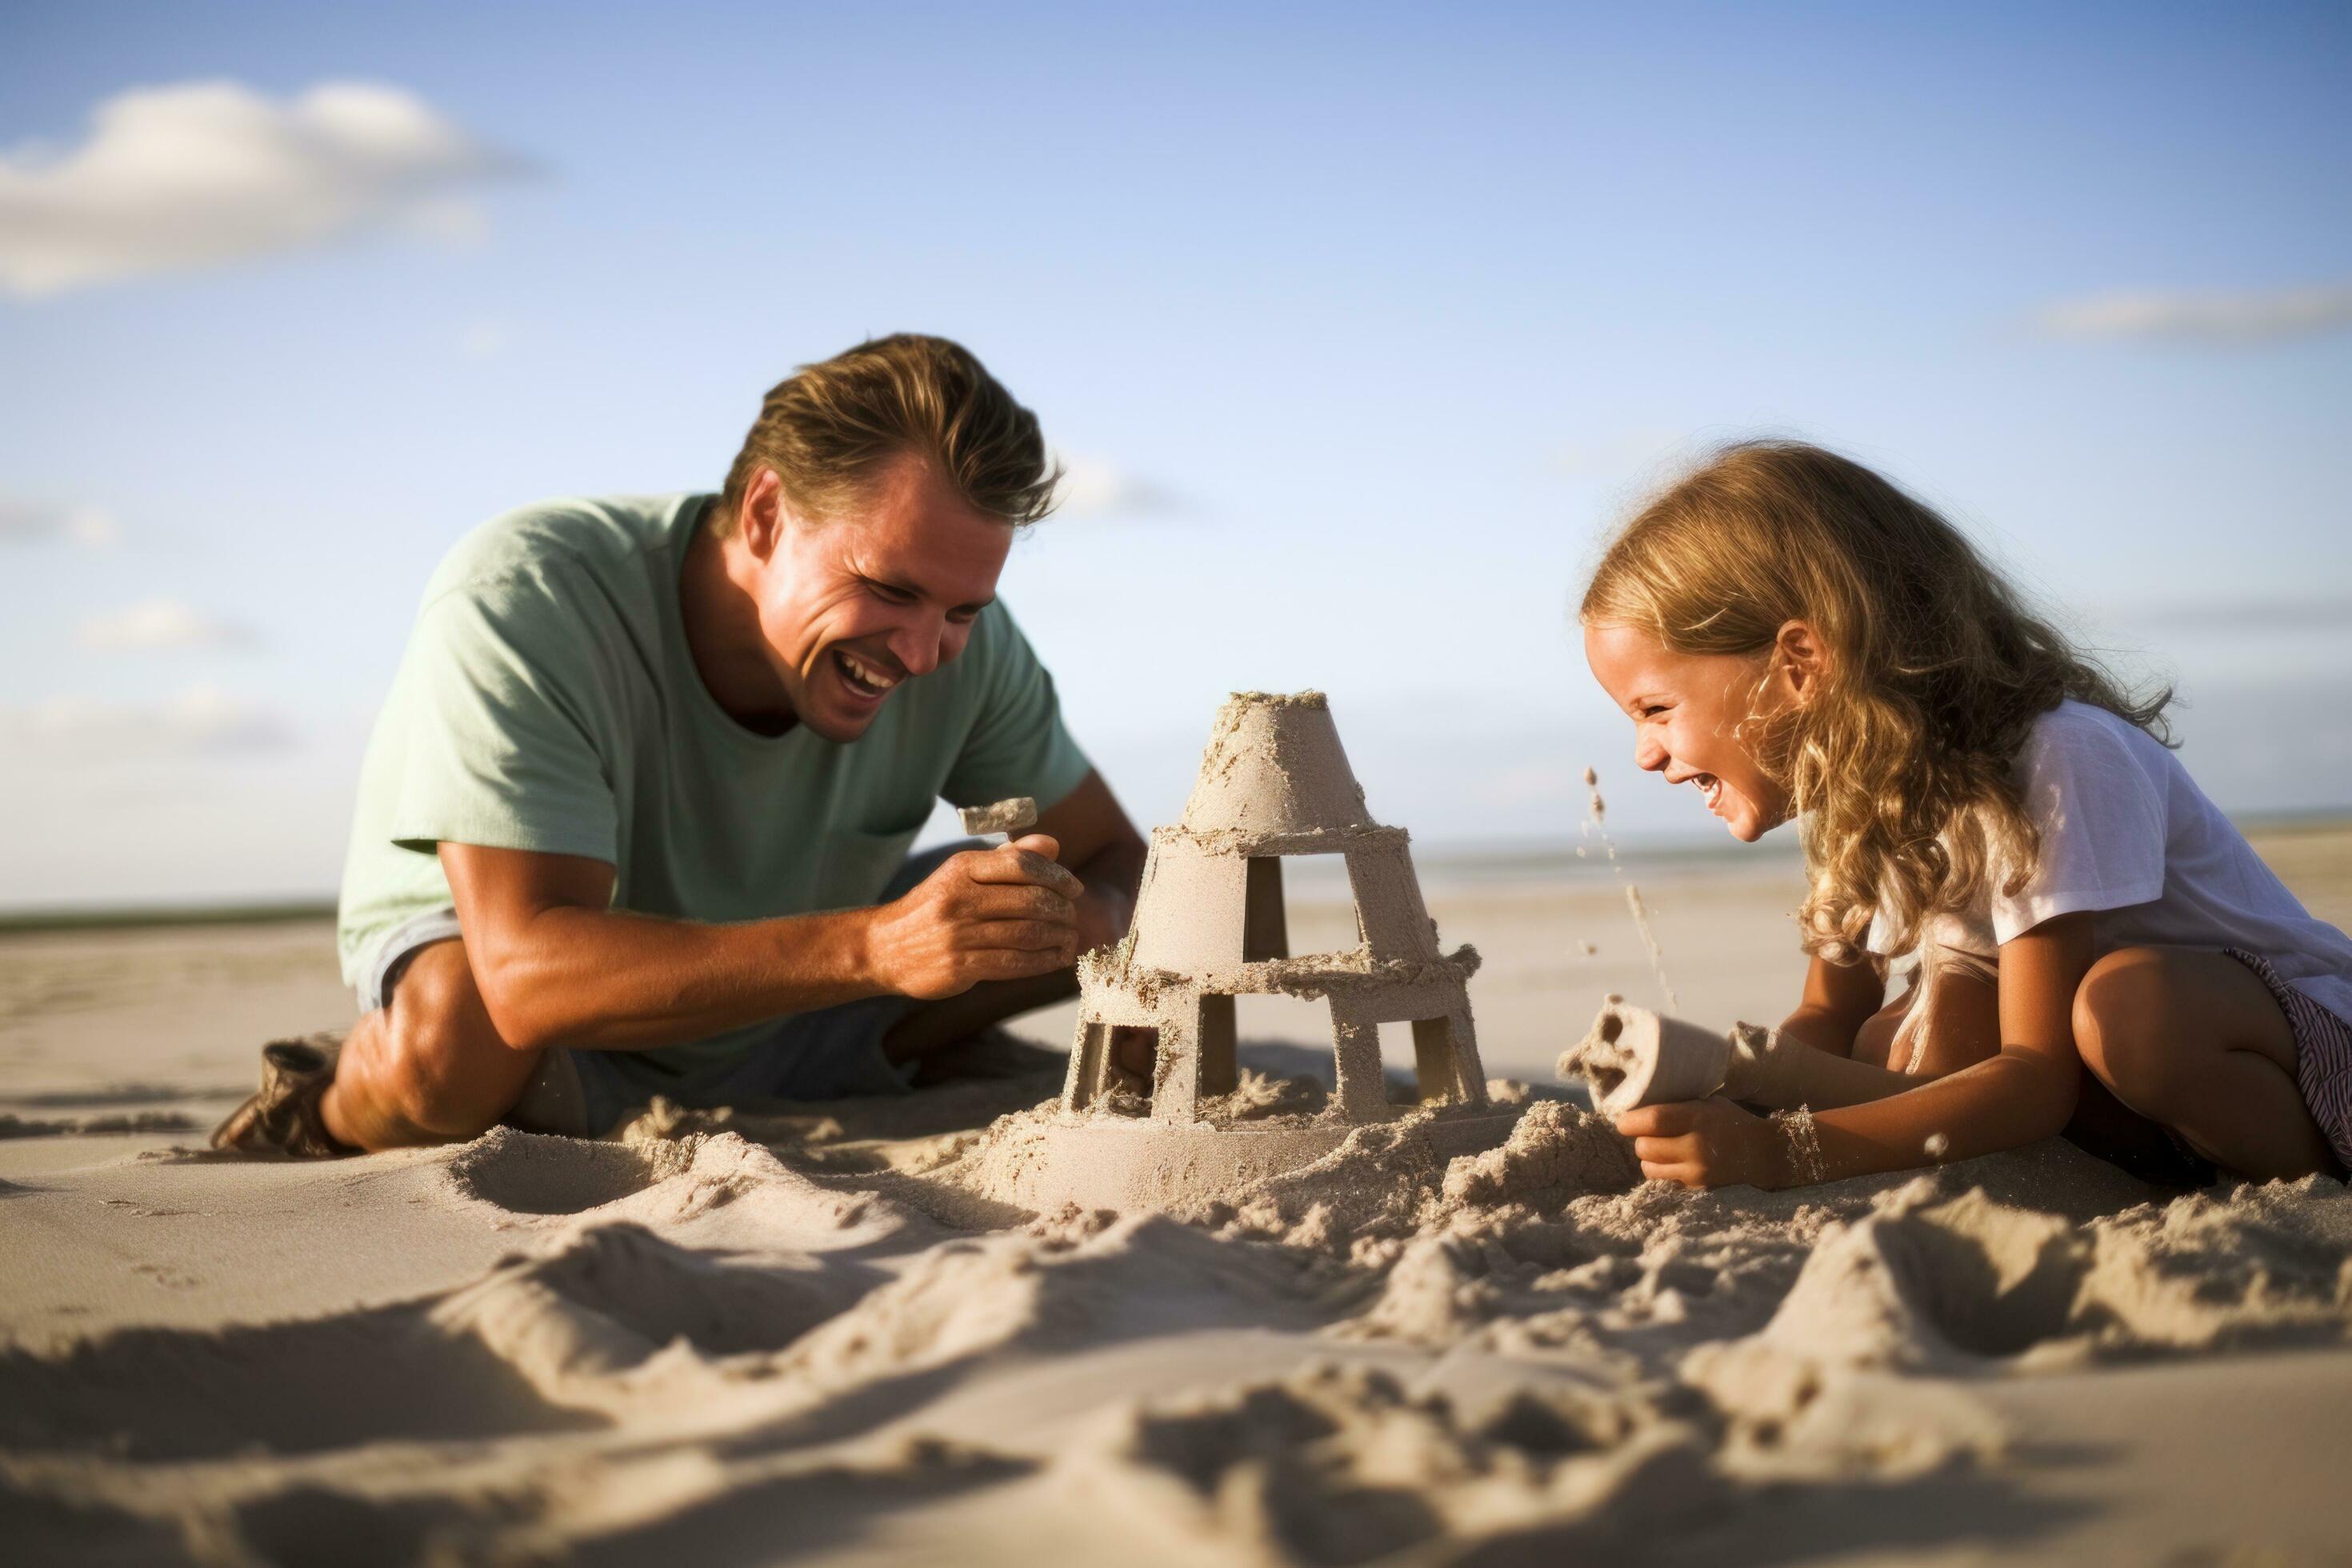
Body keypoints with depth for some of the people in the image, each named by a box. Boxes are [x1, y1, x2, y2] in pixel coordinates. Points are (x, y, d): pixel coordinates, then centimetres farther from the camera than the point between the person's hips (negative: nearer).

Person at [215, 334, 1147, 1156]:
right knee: (458, 1032, -41)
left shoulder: (963, 643, -18)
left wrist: (1073, 916, -34)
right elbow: (527, 974, -43)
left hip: (775, 1036, 6)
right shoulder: (518, 601, -33)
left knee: (1089, 913, -7)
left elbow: (1113, 857, -7)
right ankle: (342, 1110, -4)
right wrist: (878, 946, -54)